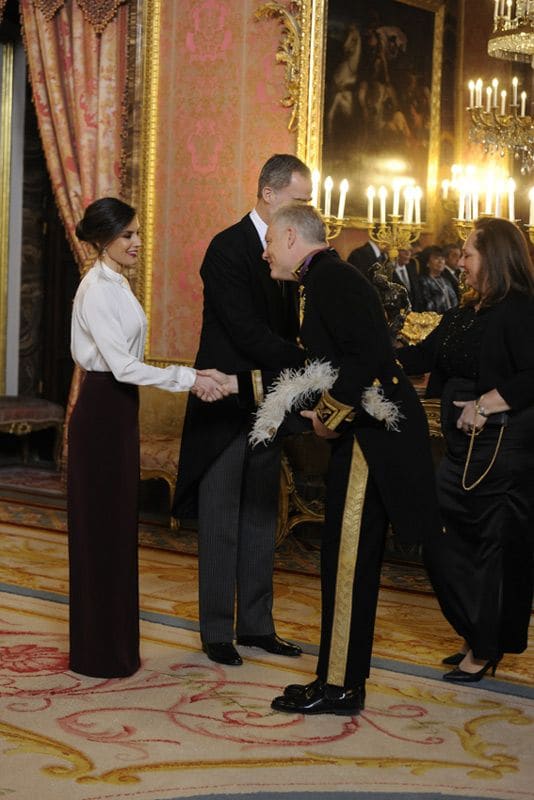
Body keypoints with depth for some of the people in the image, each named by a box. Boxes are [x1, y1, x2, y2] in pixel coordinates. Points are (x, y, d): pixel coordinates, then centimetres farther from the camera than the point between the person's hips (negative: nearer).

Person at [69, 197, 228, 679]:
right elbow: (123, 365, -23)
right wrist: (189, 379, -23)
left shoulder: (116, 284, 12)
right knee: (101, 527, -2)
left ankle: (114, 642, 24)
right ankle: (100, 653, 9)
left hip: (118, 408, 10)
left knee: (117, 524, 14)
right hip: (101, 409, -10)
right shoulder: (97, 290, -17)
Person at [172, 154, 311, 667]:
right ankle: (216, 631, 13)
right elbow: (245, 331, -22)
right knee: (221, 524, 2)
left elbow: (284, 327, 11)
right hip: (227, 406, -7)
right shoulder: (228, 248, -14)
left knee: (260, 522, 13)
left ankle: (255, 625, 23)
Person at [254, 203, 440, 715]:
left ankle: (339, 688, 5)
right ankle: (344, 679, 23)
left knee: (346, 560, -4)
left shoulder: (330, 277, -13)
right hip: (362, 434, 10)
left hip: (371, 436, -10)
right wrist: (318, 410, 8)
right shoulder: (326, 277, 18)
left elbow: (371, 355, -25)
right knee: (349, 559, 14)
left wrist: (330, 414, -15)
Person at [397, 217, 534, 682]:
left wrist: (486, 404, -23)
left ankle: (486, 648, 16)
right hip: (466, 450, 10)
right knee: (441, 540, 12)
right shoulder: (464, 315, 13)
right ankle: (480, 638, 26)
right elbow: (422, 357, 17)